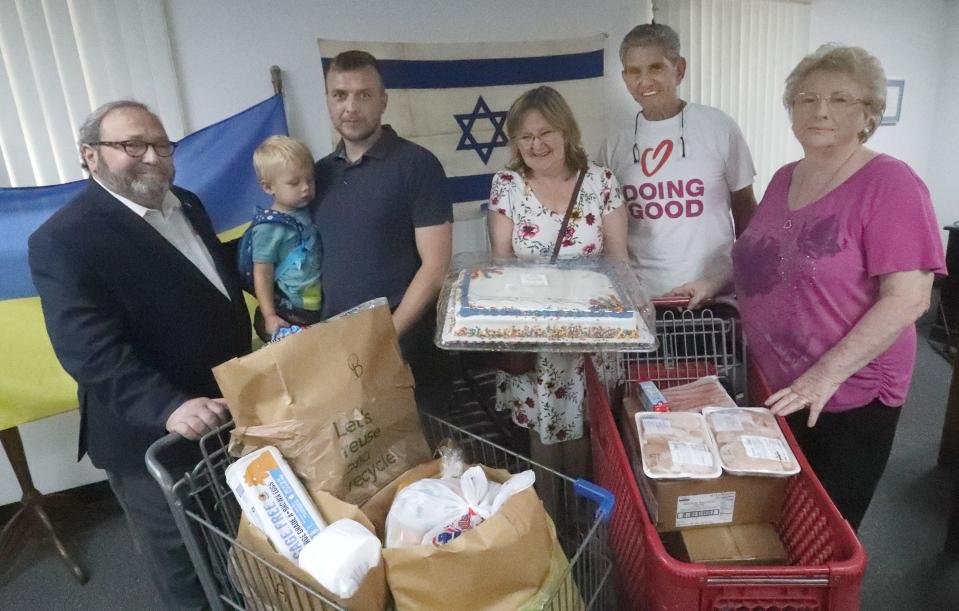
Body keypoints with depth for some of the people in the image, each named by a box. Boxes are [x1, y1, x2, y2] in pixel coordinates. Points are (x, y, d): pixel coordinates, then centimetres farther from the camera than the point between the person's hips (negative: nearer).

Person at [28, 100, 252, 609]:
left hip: (226, 414, 8)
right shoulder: (64, 239, -20)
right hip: (154, 440, -7)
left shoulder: (186, 205, 5)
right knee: (184, 566, 16)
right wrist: (168, 408, -39)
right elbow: (90, 350, -28)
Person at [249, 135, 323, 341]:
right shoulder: (269, 227, -16)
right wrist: (269, 316, -16)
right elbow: (262, 274, -14)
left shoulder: (309, 212, 2)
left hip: (321, 306, 6)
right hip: (287, 314, -6)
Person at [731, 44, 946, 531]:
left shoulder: (889, 184, -14)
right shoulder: (784, 179, 6)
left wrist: (825, 375, -26)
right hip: (774, 391, 6)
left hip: (848, 398, -6)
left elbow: (908, 299, -21)